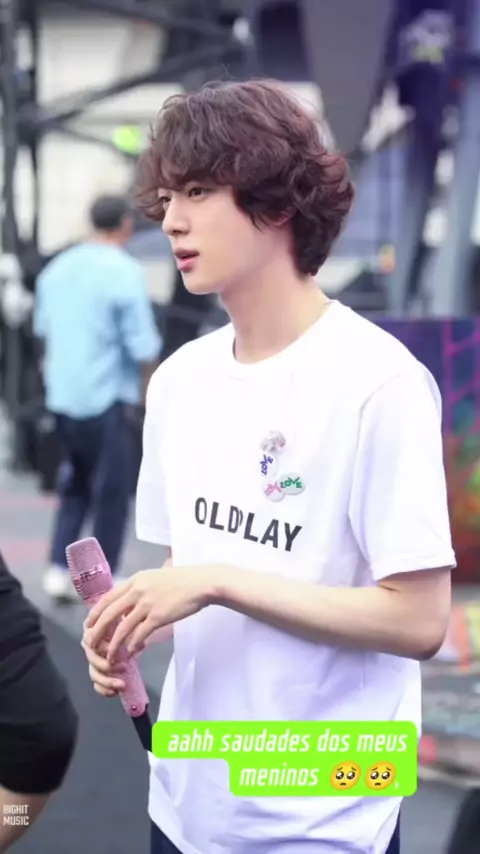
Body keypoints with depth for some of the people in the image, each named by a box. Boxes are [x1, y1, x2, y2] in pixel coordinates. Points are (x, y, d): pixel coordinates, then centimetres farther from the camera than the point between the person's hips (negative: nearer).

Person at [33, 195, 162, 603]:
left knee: (74, 485, 19)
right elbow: (143, 344, -14)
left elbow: (43, 328, 19)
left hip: (62, 395, 7)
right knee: (112, 490, 5)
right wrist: (149, 387, 1)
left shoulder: (56, 268, 7)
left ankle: (59, 568, 12)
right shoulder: (126, 272, -14)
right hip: (106, 397, -7)